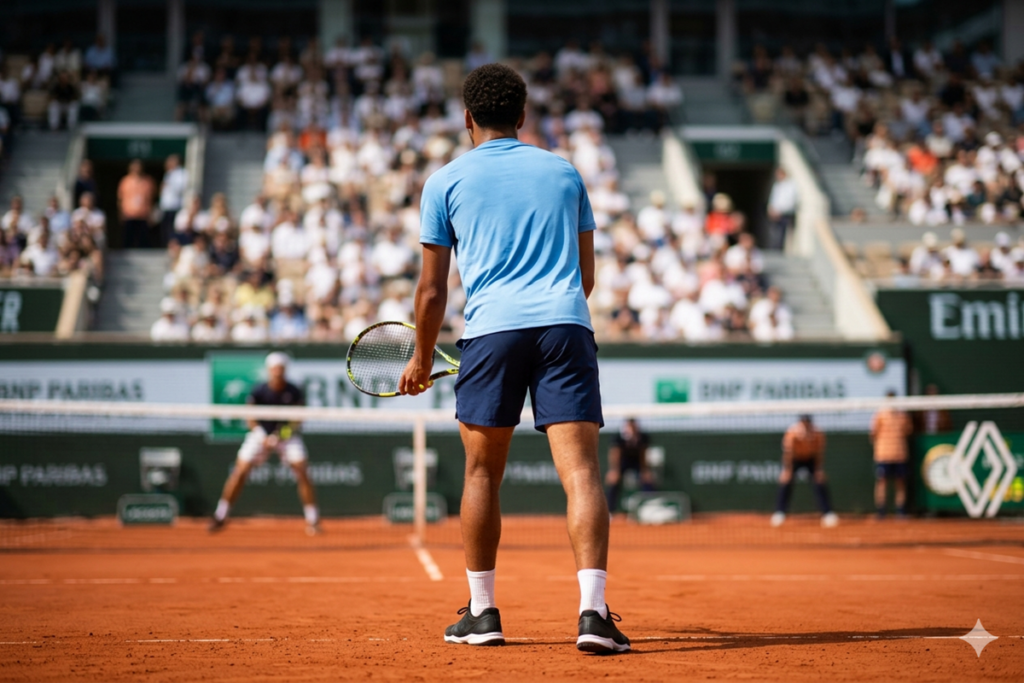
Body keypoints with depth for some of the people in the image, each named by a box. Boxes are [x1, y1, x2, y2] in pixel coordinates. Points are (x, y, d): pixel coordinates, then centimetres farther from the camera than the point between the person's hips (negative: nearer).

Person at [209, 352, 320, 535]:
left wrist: (291, 427, -28)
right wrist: (264, 438, -25)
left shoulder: (294, 393, -16)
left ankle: (312, 519, -3)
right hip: (261, 434, 0)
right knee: (240, 471, -9)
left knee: (302, 471, -15)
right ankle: (220, 516, 2)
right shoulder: (258, 392, -17)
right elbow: (251, 419, -12)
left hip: (287, 435, 0)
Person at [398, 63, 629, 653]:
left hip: (492, 328, -1)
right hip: (567, 325, 1)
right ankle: (593, 611, -19)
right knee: (580, 469, -6)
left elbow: (433, 289, 10)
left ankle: (483, 612, 18)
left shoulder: (446, 182, 11)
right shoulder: (564, 172, 19)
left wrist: (422, 361, 24)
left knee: (483, 473, 13)